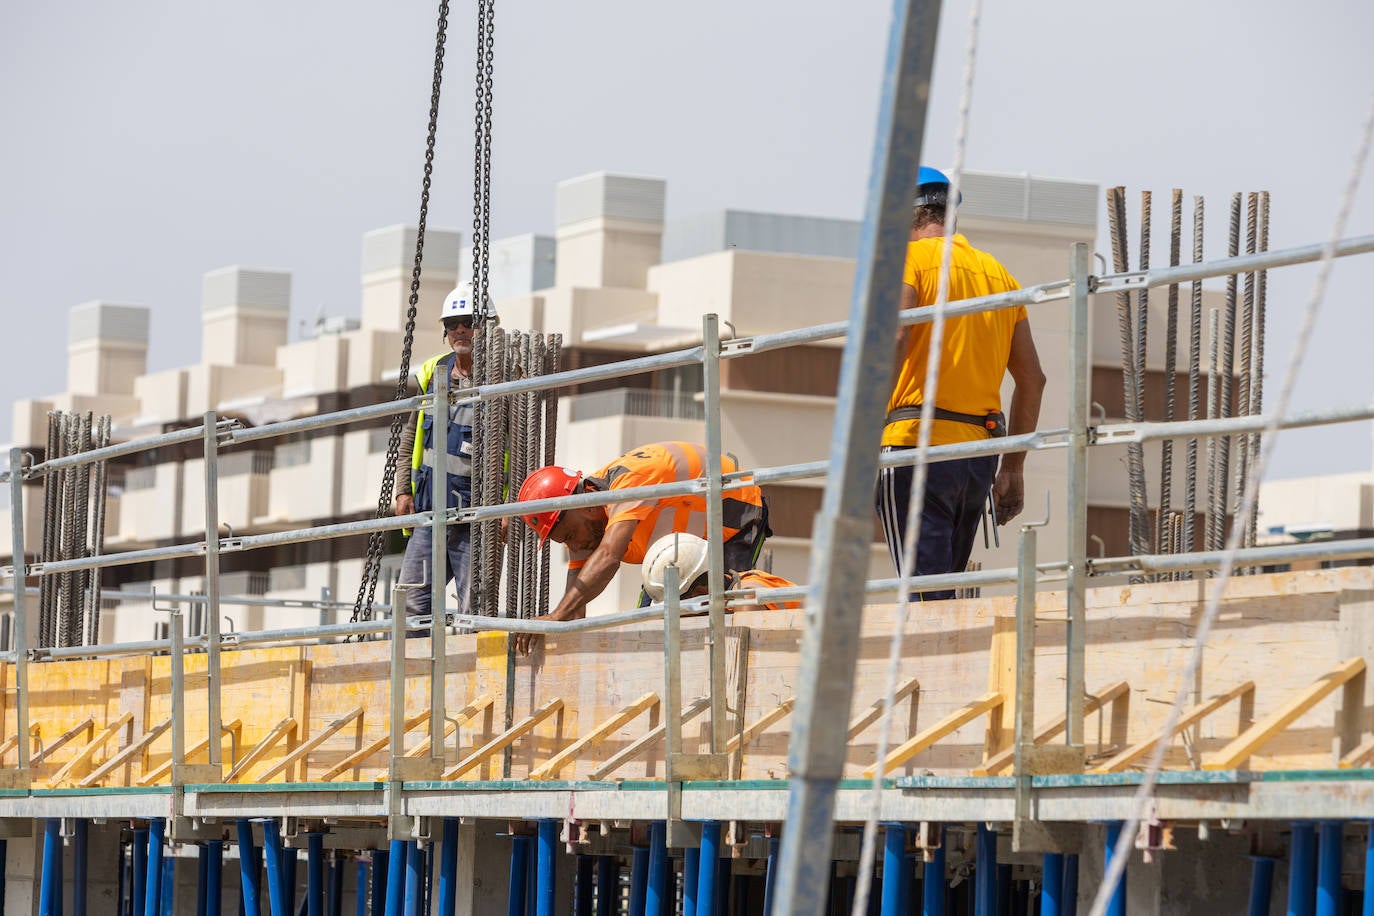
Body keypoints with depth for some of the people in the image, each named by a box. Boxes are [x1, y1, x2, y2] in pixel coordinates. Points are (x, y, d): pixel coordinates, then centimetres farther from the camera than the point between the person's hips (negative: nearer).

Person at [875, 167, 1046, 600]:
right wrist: (1012, 468, 21)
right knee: (945, 594, 13)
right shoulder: (999, 273, 19)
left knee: (927, 597, -12)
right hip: (980, 451, 6)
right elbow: (1033, 379, 18)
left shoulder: (909, 259, 0)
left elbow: (895, 340, -17)